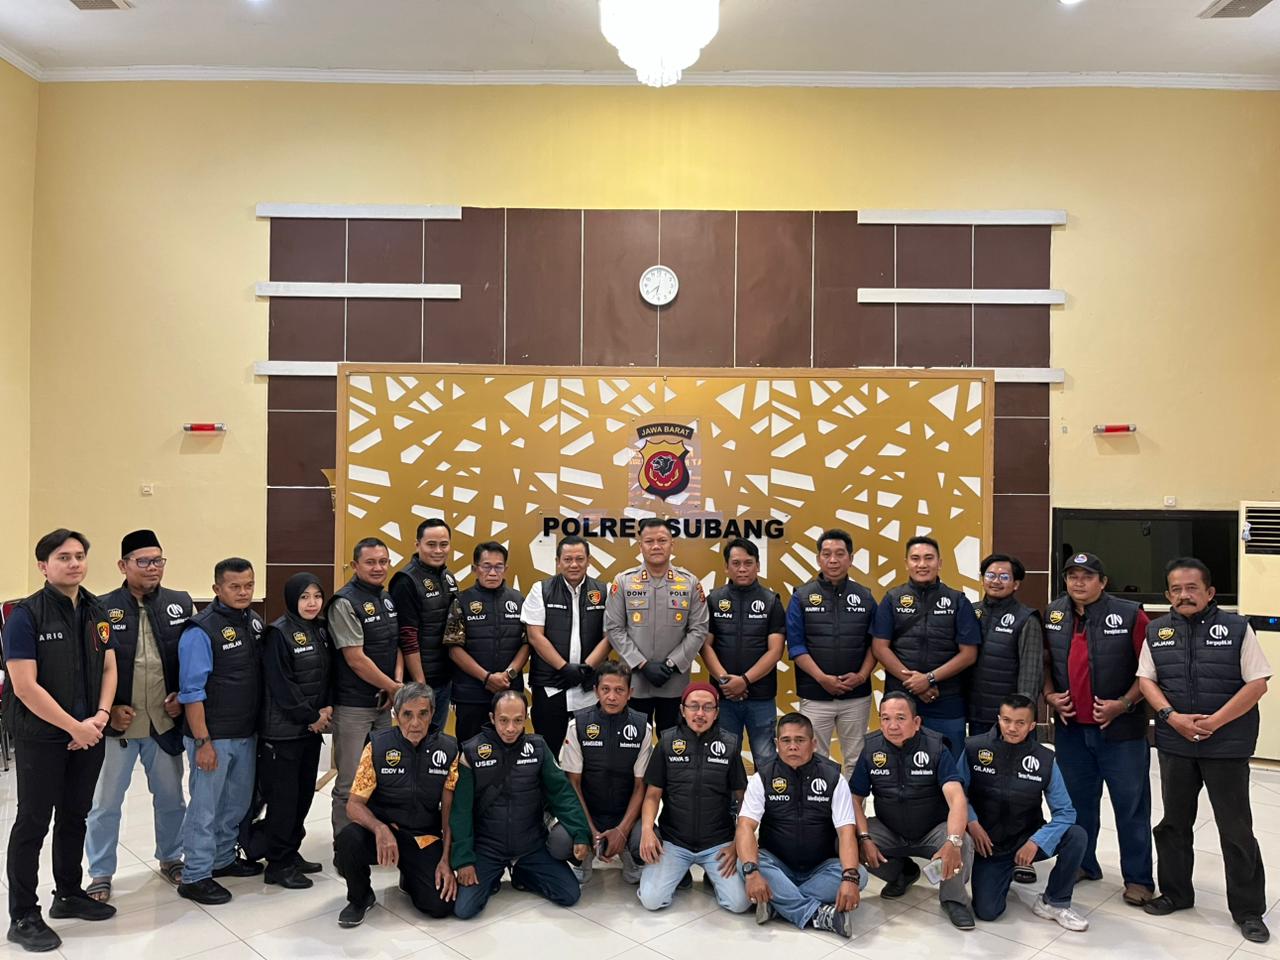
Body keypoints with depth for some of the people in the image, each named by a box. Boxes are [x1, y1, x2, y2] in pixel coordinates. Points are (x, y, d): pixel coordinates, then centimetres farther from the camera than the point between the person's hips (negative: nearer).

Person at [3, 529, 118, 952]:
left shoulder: (96, 612, 5)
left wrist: (100, 717, -7)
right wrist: (74, 727, -16)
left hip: (88, 736, 6)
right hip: (40, 737, -6)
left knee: (75, 817, 16)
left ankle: (69, 895, 31)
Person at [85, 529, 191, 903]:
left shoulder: (181, 603, 0)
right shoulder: (103, 608, -8)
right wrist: (108, 710, -10)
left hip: (165, 722, 3)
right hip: (117, 723, -2)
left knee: (171, 797, 17)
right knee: (105, 804, 10)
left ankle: (170, 858, 36)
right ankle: (101, 874, 27)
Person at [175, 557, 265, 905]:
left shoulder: (254, 622, 5)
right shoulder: (201, 630, -17)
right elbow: (192, 691, -17)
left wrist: (260, 726, 12)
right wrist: (202, 742, -18)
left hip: (247, 733, 8)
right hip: (213, 736, -7)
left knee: (238, 802, 20)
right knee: (205, 807, 3)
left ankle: (223, 858, 37)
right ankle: (195, 876, 17)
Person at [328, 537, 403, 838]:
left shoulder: (387, 598, 9)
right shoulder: (345, 603, -14)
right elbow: (355, 659, -18)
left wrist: (398, 680, -2)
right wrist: (392, 687, -11)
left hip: (383, 702, 8)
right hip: (353, 707, -8)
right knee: (350, 782, 1)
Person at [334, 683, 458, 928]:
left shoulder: (448, 749, -5)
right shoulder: (378, 746, -9)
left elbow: (449, 810, 0)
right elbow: (354, 805, -10)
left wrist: (446, 860, -7)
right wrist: (380, 829, -30)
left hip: (425, 838, 1)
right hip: (383, 831, -1)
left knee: (441, 905, -17)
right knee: (349, 839, -34)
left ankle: (410, 877, 19)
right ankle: (360, 898, -1)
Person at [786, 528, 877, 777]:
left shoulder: (865, 597, 7)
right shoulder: (802, 597, 0)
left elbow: (874, 643, 7)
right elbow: (796, 645, -4)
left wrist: (862, 675, -9)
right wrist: (822, 678, -14)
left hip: (857, 695, 2)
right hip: (815, 696, -2)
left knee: (856, 760, 10)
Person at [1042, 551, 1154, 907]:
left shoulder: (1130, 615, -10)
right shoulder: (1053, 615, 3)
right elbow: (1045, 661, 15)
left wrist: (1123, 704, -15)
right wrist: (1050, 695, 1)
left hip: (1120, 729, -4)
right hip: (1070, 728, 4)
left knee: (1131, 805, 6)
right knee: (1077, 800, 15)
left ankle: (1138, 878, 18)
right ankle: (1082, 864, 31)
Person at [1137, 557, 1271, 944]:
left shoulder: (1236, 628, -5)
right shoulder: (1157, 631, 4)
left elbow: (1257, 683, -8)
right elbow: (1146, 679, 4)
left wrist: (1214, 722, -15)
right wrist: (1173, 717, -12)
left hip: (1227, 745, -3)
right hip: (1174, 743, 3)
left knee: (1236, 828, 5)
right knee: (1174, 822, 14)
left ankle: (1248, 909, 19)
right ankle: (1175, 892, 29)